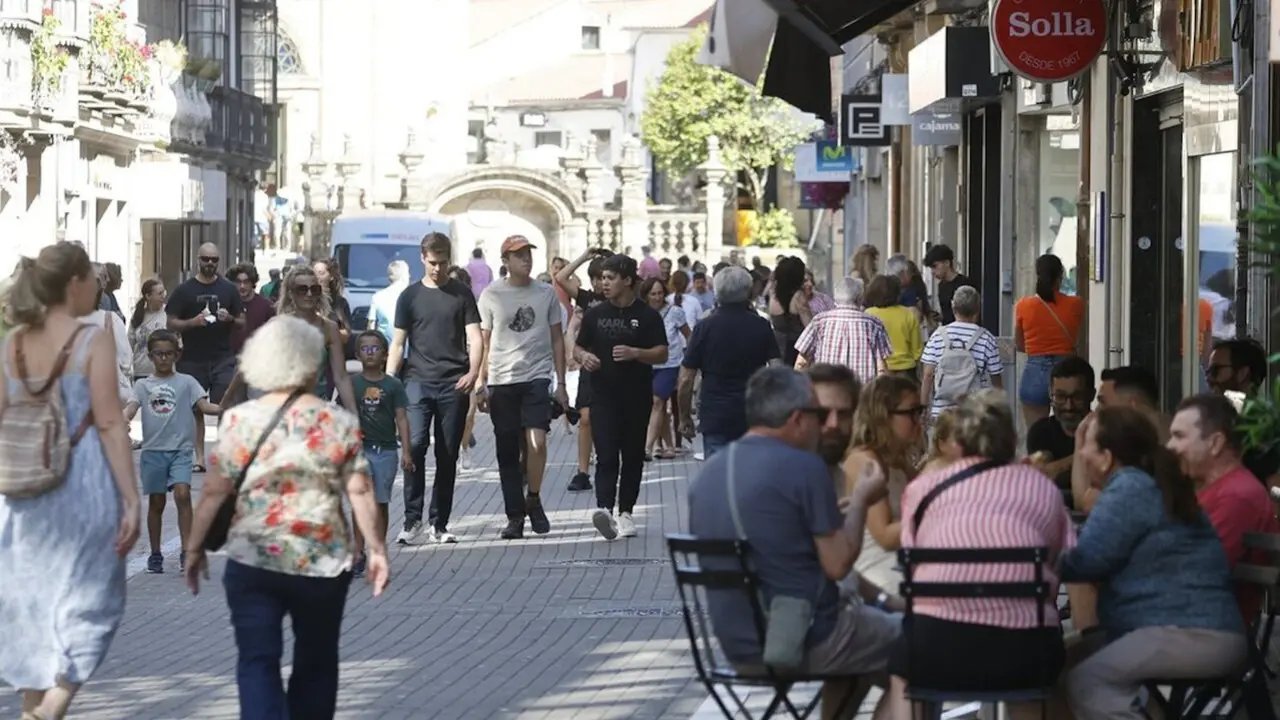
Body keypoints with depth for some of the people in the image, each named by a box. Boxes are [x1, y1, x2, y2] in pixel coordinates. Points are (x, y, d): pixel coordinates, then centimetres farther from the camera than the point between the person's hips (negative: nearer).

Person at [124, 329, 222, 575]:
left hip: (181, 448, -1)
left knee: (182, 493, -17)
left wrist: (224, 409, -23)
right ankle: (155, 554, 18)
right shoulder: (143, 385, 9)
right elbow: (131, 407, -5)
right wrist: (123, 420, -28)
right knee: (156, 502, 8)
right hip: (153, 450, 1)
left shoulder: (186, 382, 7)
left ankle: (186, 552, -15)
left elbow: (204, 405, -3)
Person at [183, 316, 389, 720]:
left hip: (251, 562, -1)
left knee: (257, 662, -3)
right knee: (315, 663, 16)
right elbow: (360, 493, -2)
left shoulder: (239, 421, -1)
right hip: (322, 564, 1)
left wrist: (194, 548, 9)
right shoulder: (340, 424, -1)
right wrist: (375, 548, 7)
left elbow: (213, 492, 0)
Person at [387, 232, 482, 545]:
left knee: (448, 455, 3)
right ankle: (412, 519, -11)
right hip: (418, 381, -1)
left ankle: (439, 524, 11)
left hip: (454, 385, 1)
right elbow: (398, 343, 9)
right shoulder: (410, 296, 9)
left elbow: (475, 338, 3)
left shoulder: (462, 294, 9)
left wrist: (473, 373, -14)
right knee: (415, 445, -16)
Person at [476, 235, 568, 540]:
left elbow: (557, 339, 11)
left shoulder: (546, 293, 7)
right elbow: (484, 343, 9)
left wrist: (561, 382, 7)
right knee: (507, 452, 3)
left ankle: (533, 500, 3)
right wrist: (481, 385, 4)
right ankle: (515, 516, 11)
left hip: (537, 377, -1)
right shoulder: (491, 295, 5)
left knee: (536, 441, -18)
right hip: (501, 380, 1)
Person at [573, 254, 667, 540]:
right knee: (606, 456, -13)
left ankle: (625, 512, 18)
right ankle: (604, 508, -26)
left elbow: (662, 354, -2)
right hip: (603, 396, 0)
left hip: (637, 398, 0)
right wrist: (583, 356, -9)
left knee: (633, 457, 8)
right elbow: (577, 347, 15)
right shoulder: (595, 315, 9)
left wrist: (635, 353, -19)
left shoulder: (647, 316, 1)